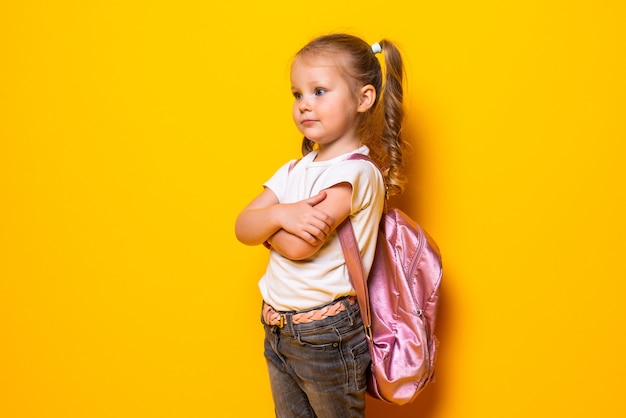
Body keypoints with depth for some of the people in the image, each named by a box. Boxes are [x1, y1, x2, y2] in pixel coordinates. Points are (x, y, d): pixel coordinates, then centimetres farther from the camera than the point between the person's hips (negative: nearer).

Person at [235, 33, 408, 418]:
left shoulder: (356, 171, -18)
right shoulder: (295, 169, 7)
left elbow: (300, 246, -25)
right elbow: (243, 228, -2)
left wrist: (267, 224, -6)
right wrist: (280, 214, -22)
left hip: (327, 336, -7)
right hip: (279, 328, 7)